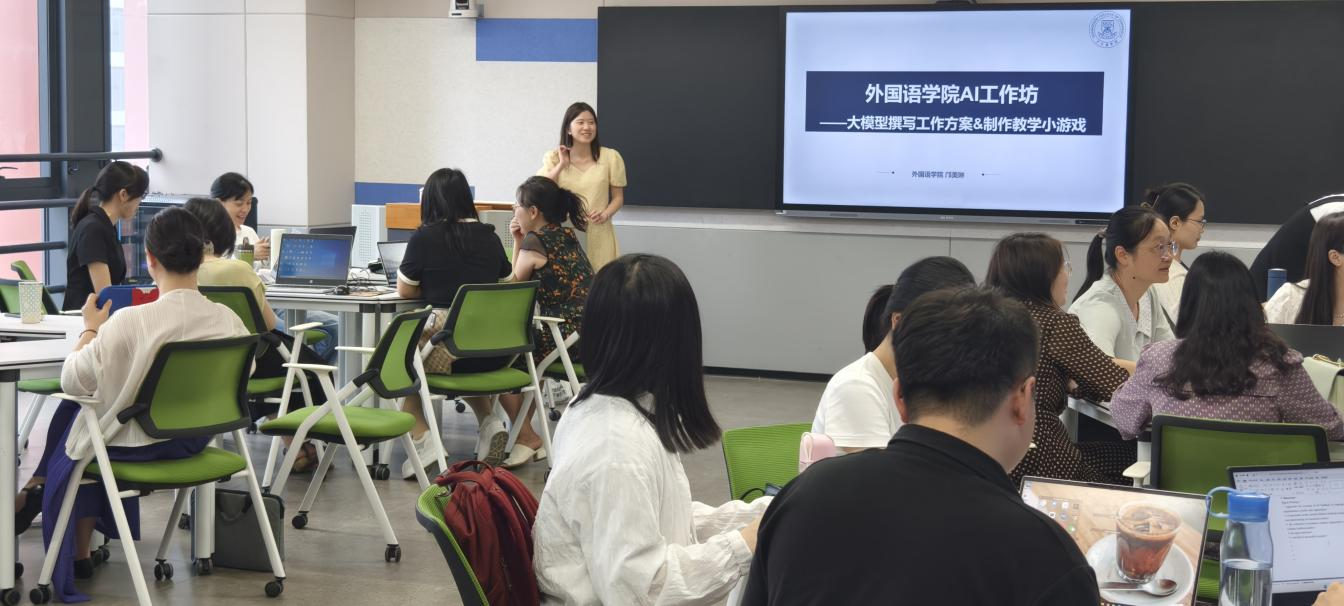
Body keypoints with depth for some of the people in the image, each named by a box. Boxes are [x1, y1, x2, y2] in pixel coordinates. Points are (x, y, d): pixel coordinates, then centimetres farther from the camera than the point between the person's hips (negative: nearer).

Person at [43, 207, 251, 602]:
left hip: (137, 445, -5)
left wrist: (90, 328, -2)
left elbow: (72, 382, -18)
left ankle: (78, 553, 42)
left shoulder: (130, 322, -29)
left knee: (72, 448, 30)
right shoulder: (227, 319, -17)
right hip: (194, 439, 5)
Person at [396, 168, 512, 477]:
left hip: (448, 346, -5)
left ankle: (421, 438, 6)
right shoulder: (489, 237, 10)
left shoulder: (424, 238, -3)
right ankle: (490, 422, 16)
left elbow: (404, 290, 9)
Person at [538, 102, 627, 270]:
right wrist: (562, 165, -8)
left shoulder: (610, 157, 5)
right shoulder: (554, 158, 8)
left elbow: (618, 197, 9)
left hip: (598, 236, 0)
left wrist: (605, 215, -9)